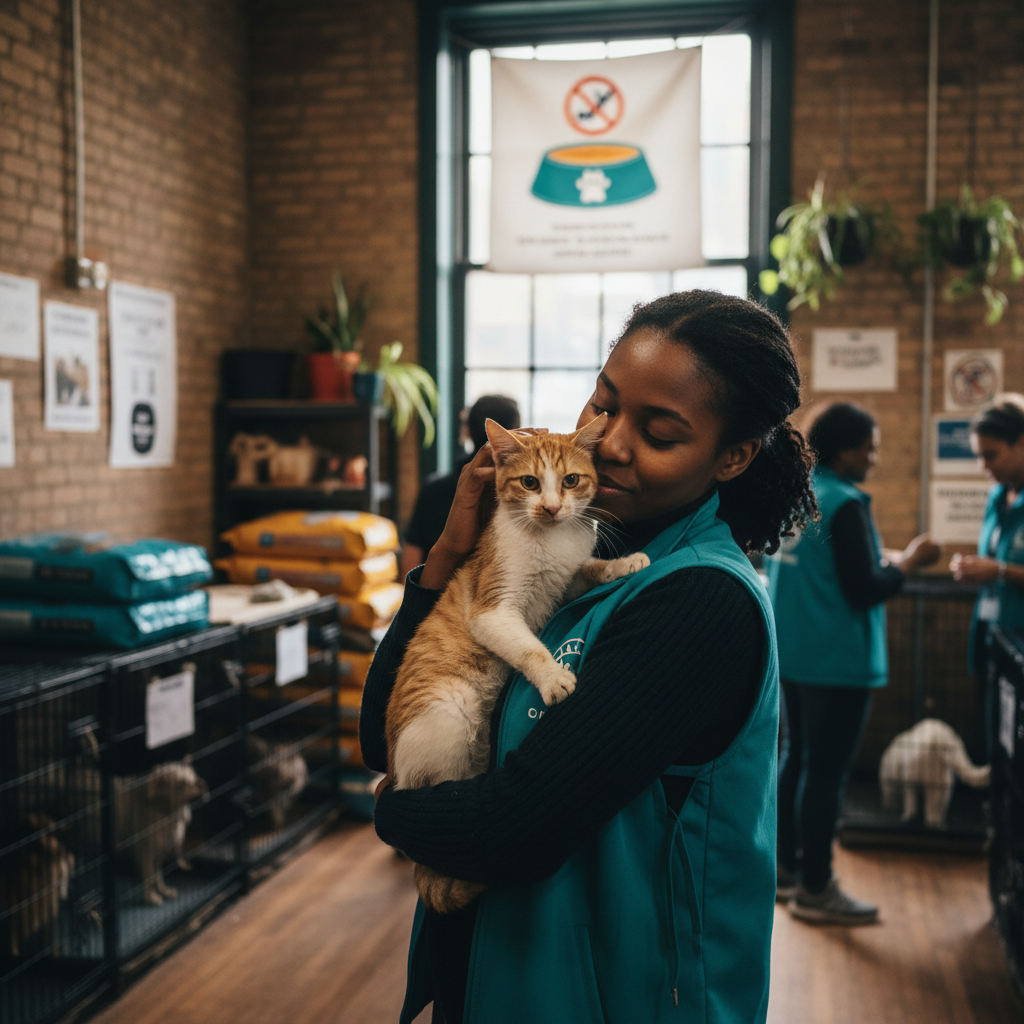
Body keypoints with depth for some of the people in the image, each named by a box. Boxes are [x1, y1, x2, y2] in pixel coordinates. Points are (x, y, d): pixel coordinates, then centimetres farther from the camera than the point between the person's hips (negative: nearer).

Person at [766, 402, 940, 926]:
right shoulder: (844, 504, -19)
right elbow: (864, 590, -19)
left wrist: (883, 558, 13)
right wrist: (909, 562, -5)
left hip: (793, 654, 9)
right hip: (837, 662, -9)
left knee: (794, 760, 17)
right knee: (826, 774, 0)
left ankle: (786, 869, 27)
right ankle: (815, 889, 10)